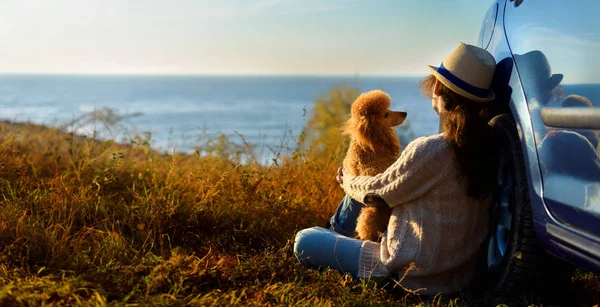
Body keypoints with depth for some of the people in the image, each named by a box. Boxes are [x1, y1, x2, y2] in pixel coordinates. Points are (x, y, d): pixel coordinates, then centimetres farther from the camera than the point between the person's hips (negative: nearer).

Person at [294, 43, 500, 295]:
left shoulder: (428, 151, -27)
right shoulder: (486, 146, -6)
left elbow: (376, 193, -10)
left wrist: (347, 181, 12)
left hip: (415, 276, -8)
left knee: (304, 241, 3)